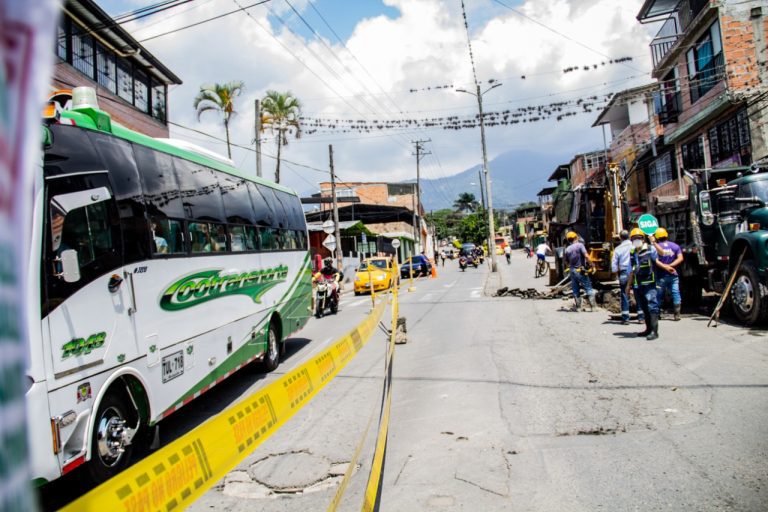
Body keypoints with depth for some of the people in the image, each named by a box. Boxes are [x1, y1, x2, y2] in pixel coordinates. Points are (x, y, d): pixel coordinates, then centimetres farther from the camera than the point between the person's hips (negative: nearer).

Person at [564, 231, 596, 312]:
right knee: (588, 288, 3)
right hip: (581, 271, -4)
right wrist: (591, 264, -11)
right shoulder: (580, 245, -9)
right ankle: (593, 306, 0)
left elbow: (566, 262, 12)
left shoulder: (567, 249, 3)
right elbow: (586, 256, -21)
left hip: (573, 271, 4)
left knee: (576, 290, 12)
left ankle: (578, 306, 15)